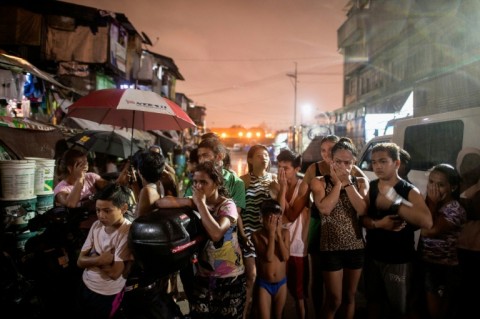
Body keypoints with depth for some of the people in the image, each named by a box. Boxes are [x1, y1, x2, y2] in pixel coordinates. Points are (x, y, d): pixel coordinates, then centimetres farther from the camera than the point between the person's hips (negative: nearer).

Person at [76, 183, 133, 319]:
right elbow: (80, 261, -4)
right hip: (84, 285, 6)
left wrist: (93, 258, -14)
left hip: (107, 296, -6)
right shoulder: (96, 225, -5)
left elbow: (115, 273, -27)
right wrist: (103, 259, -23)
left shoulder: (128, 232, -25)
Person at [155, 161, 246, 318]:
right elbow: (160, 202, -12)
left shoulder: (227, 205, -13)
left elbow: (216, 234, -30)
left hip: (230, 277, -3)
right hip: (203, 275, 3)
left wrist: (200, 203, -23)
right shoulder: (195, 203, -1)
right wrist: (189, 202, -24)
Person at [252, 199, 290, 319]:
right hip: (263, 284, -3)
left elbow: (285, 257, -16)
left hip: (281, 283, 3)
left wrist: (278, 234, -21)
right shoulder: (256, 235, -15)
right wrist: (271, 233, -25)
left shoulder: (285, 232, -6)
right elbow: (268, 257, -23)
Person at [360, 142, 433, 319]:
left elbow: (427, 222, -29)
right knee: (373, 299, 21)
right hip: (372, 255, 4)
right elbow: (362, 218, -2)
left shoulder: (410, 191, -14)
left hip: (398, 260, -4)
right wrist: (378, 223, -22)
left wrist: (392, 204, -34)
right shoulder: (370, 187, 0)